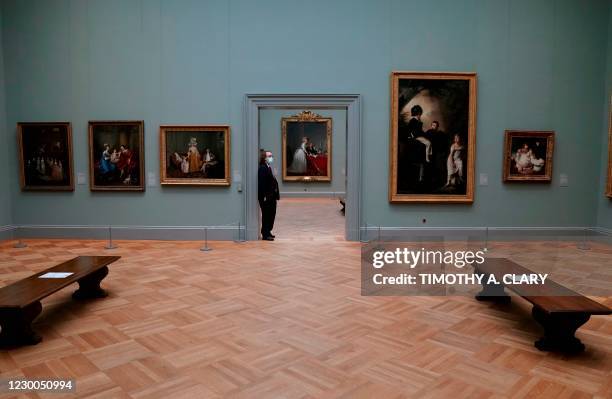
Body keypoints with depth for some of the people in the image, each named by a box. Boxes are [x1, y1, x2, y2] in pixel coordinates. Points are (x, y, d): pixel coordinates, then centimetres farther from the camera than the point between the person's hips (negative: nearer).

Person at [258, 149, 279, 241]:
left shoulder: (268, 168, 16)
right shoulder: (262, 168, -15)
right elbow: (261, 183, -21)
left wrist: (275, 195, 13)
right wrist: (264, 196, -23)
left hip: (271, 197, 10)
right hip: (266, 197, -10)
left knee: (271, 214, 15)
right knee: (266, 215, -3)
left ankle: (267, 232, 26)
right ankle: (265, 234, 5)